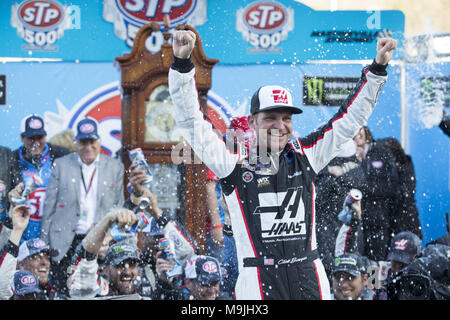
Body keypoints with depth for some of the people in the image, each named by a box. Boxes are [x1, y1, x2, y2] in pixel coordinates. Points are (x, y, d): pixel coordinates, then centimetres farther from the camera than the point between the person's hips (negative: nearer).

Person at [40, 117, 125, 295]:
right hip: (65, 243, 0)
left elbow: (118, 206, 12)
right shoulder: (62, 165, 6)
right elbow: (50, 205, 7)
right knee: (63, 293, -3)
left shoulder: (115, 167, 8)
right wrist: (44, 244, 5)